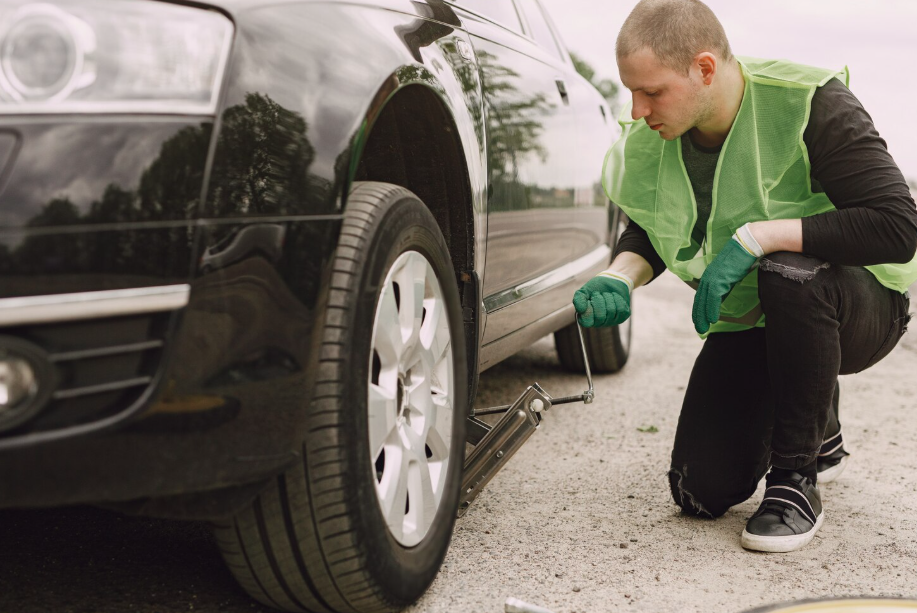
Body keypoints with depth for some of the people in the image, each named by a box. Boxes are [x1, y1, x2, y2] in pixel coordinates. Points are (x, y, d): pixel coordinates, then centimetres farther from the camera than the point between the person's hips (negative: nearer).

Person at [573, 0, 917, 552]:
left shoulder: (811, 106, -25)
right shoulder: (652, 139, -9)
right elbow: (648, 231, 8)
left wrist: (758, 236, -36)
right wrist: (620, 280, -15)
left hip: (862, 306, -5)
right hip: (747, 320, 5)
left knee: (790, 276, -42)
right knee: (702, 492, -5)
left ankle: (796, 480, -19)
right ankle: (820, 436, 28)